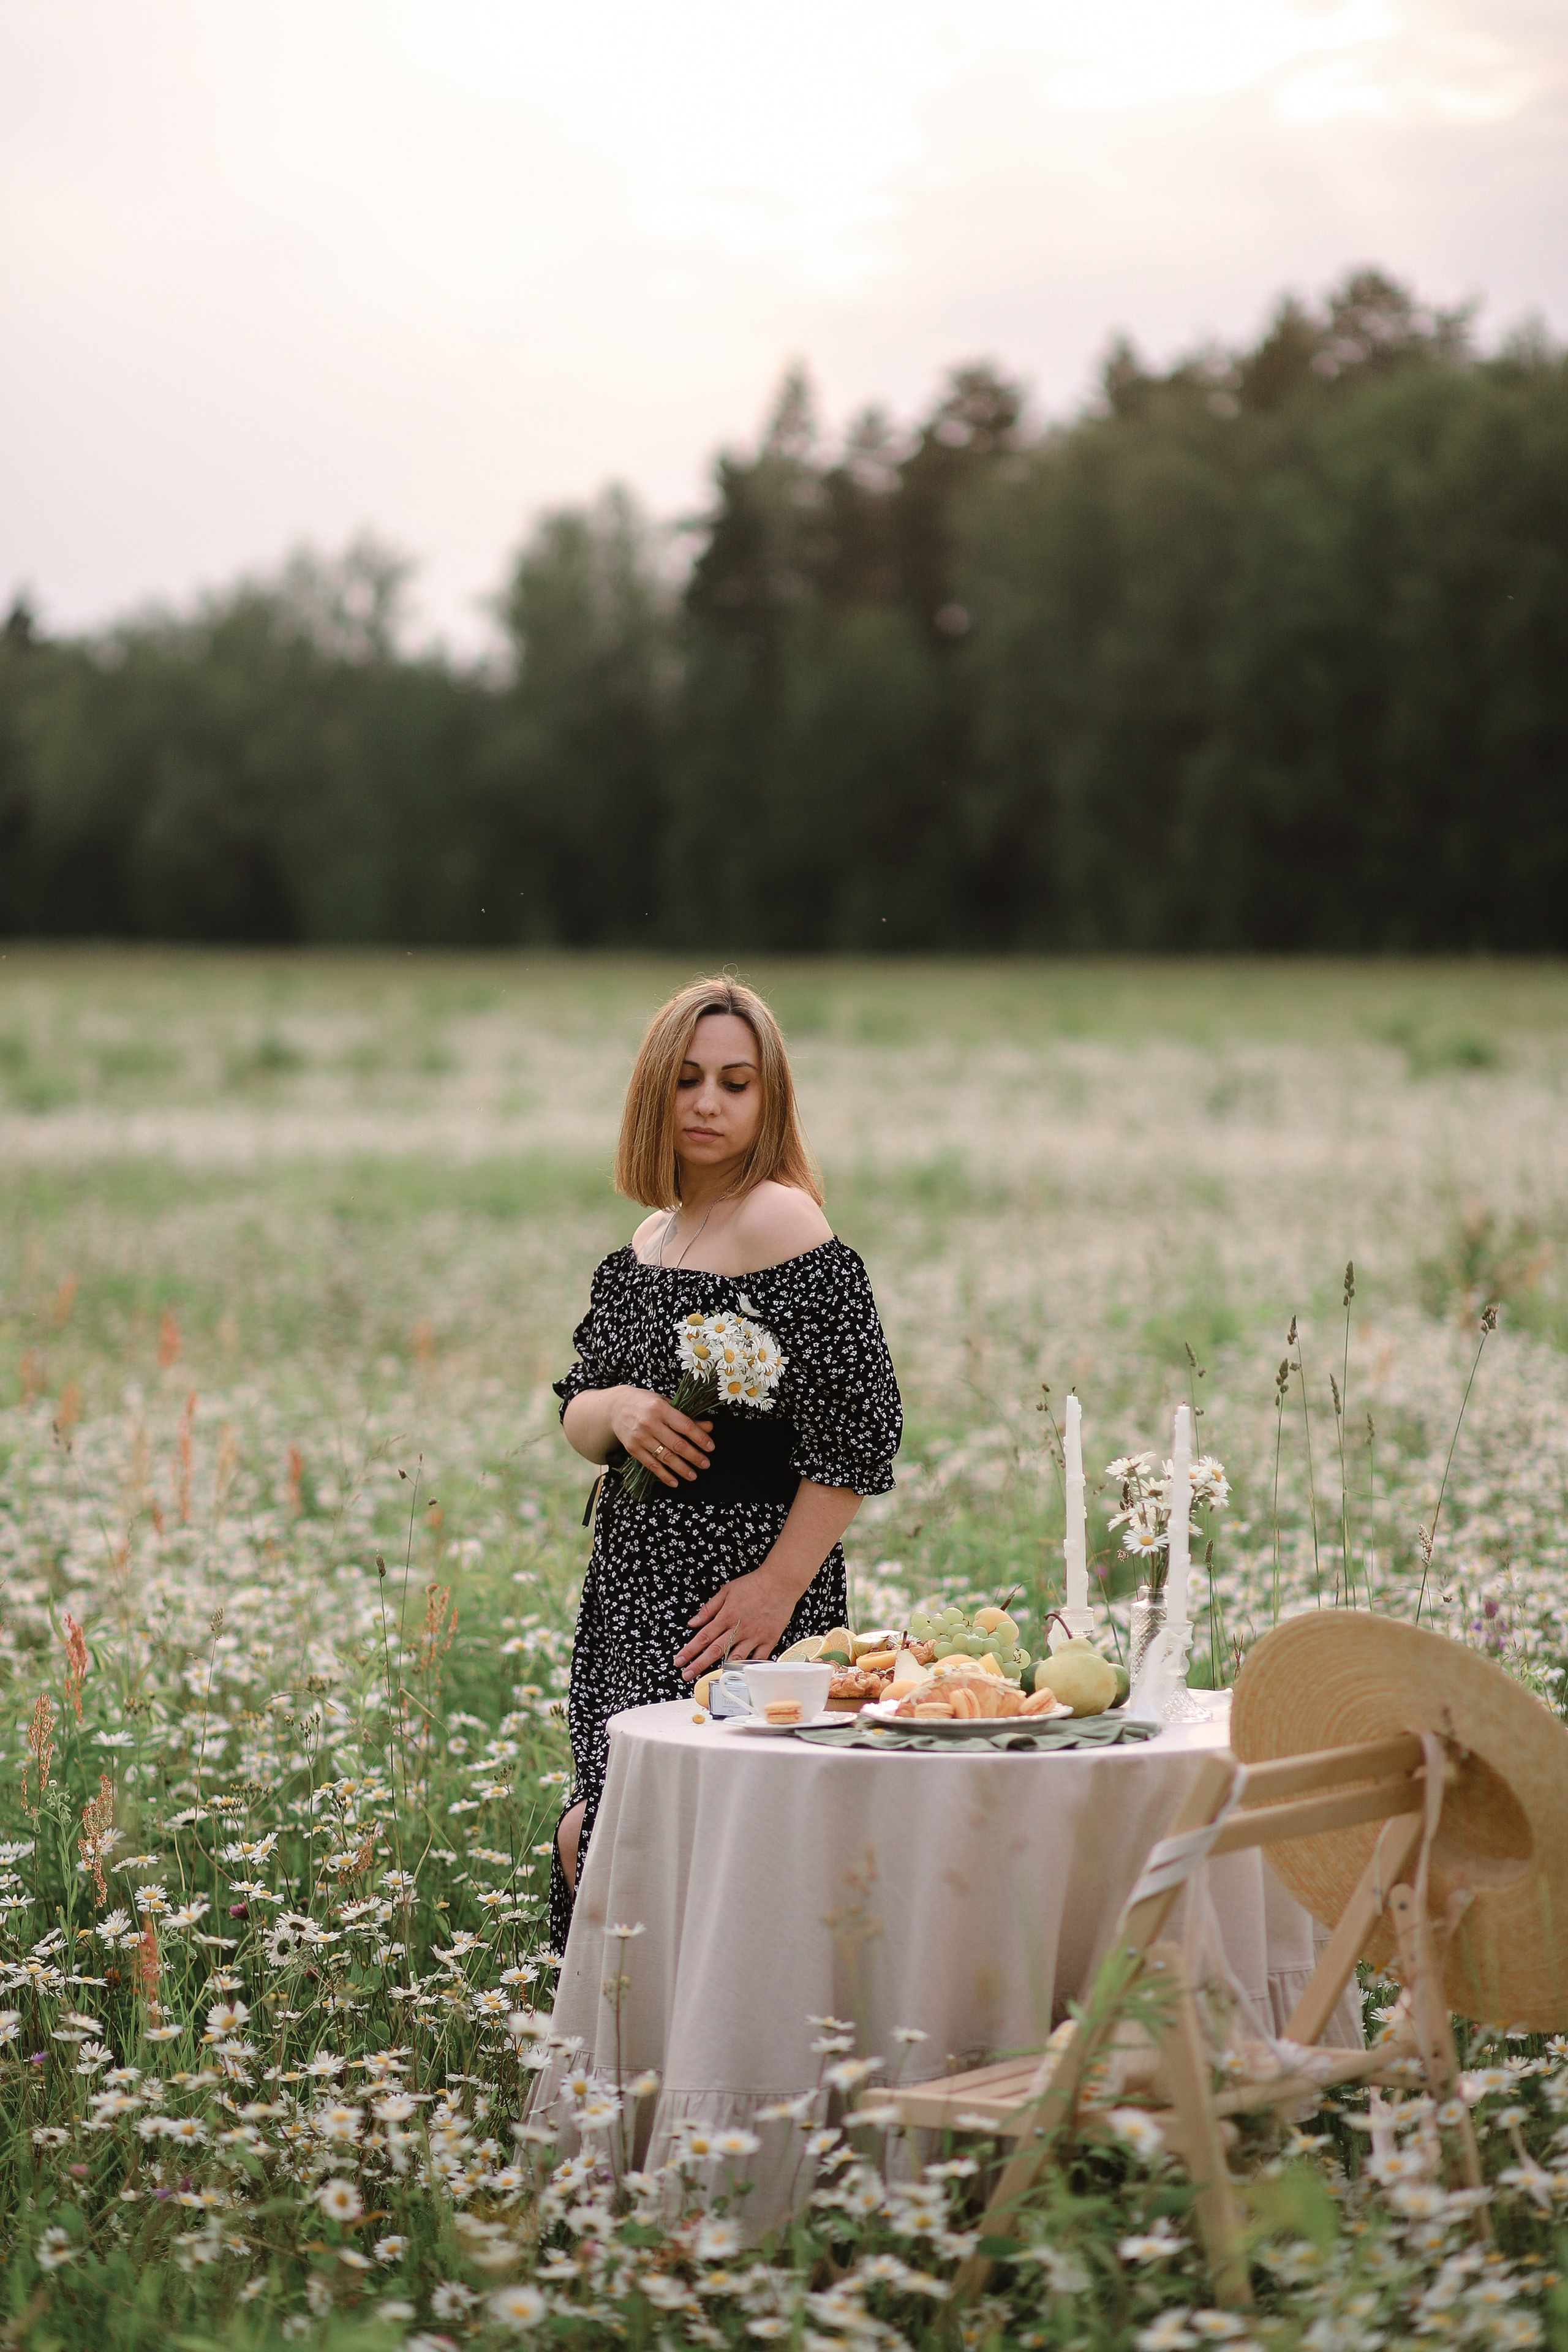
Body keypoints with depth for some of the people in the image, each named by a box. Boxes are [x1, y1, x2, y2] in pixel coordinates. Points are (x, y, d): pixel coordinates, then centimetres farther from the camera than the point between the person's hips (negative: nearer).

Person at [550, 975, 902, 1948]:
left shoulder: (780, 1222, -12)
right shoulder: (651, 1239, 14)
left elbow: (864, 1425, -17)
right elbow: (577, 1416, 17)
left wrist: (779, 1588, -18)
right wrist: (618, 1410, -8)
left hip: (733, 1590, -8)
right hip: (637, 1587, 8)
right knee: (597, 1840, 8)